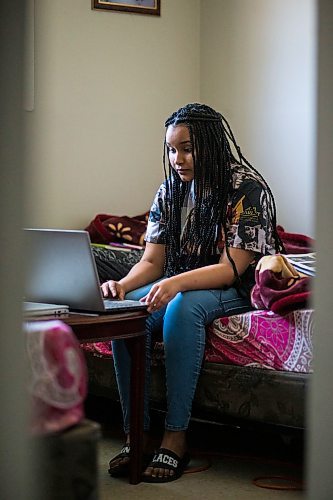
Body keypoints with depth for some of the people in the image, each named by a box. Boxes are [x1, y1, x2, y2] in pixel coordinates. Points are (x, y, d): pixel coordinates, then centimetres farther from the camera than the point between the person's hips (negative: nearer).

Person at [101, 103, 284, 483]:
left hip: (237, 290, -6)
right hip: (180, 286, 6)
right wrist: (123, 285, -21)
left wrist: (176, 283, -38)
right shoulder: (169, 192, 4)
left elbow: (231, 269, -21)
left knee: (184, 306, -37)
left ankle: (175, 438, -33)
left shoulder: (248, 188, -15)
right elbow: (152, 261, 2)